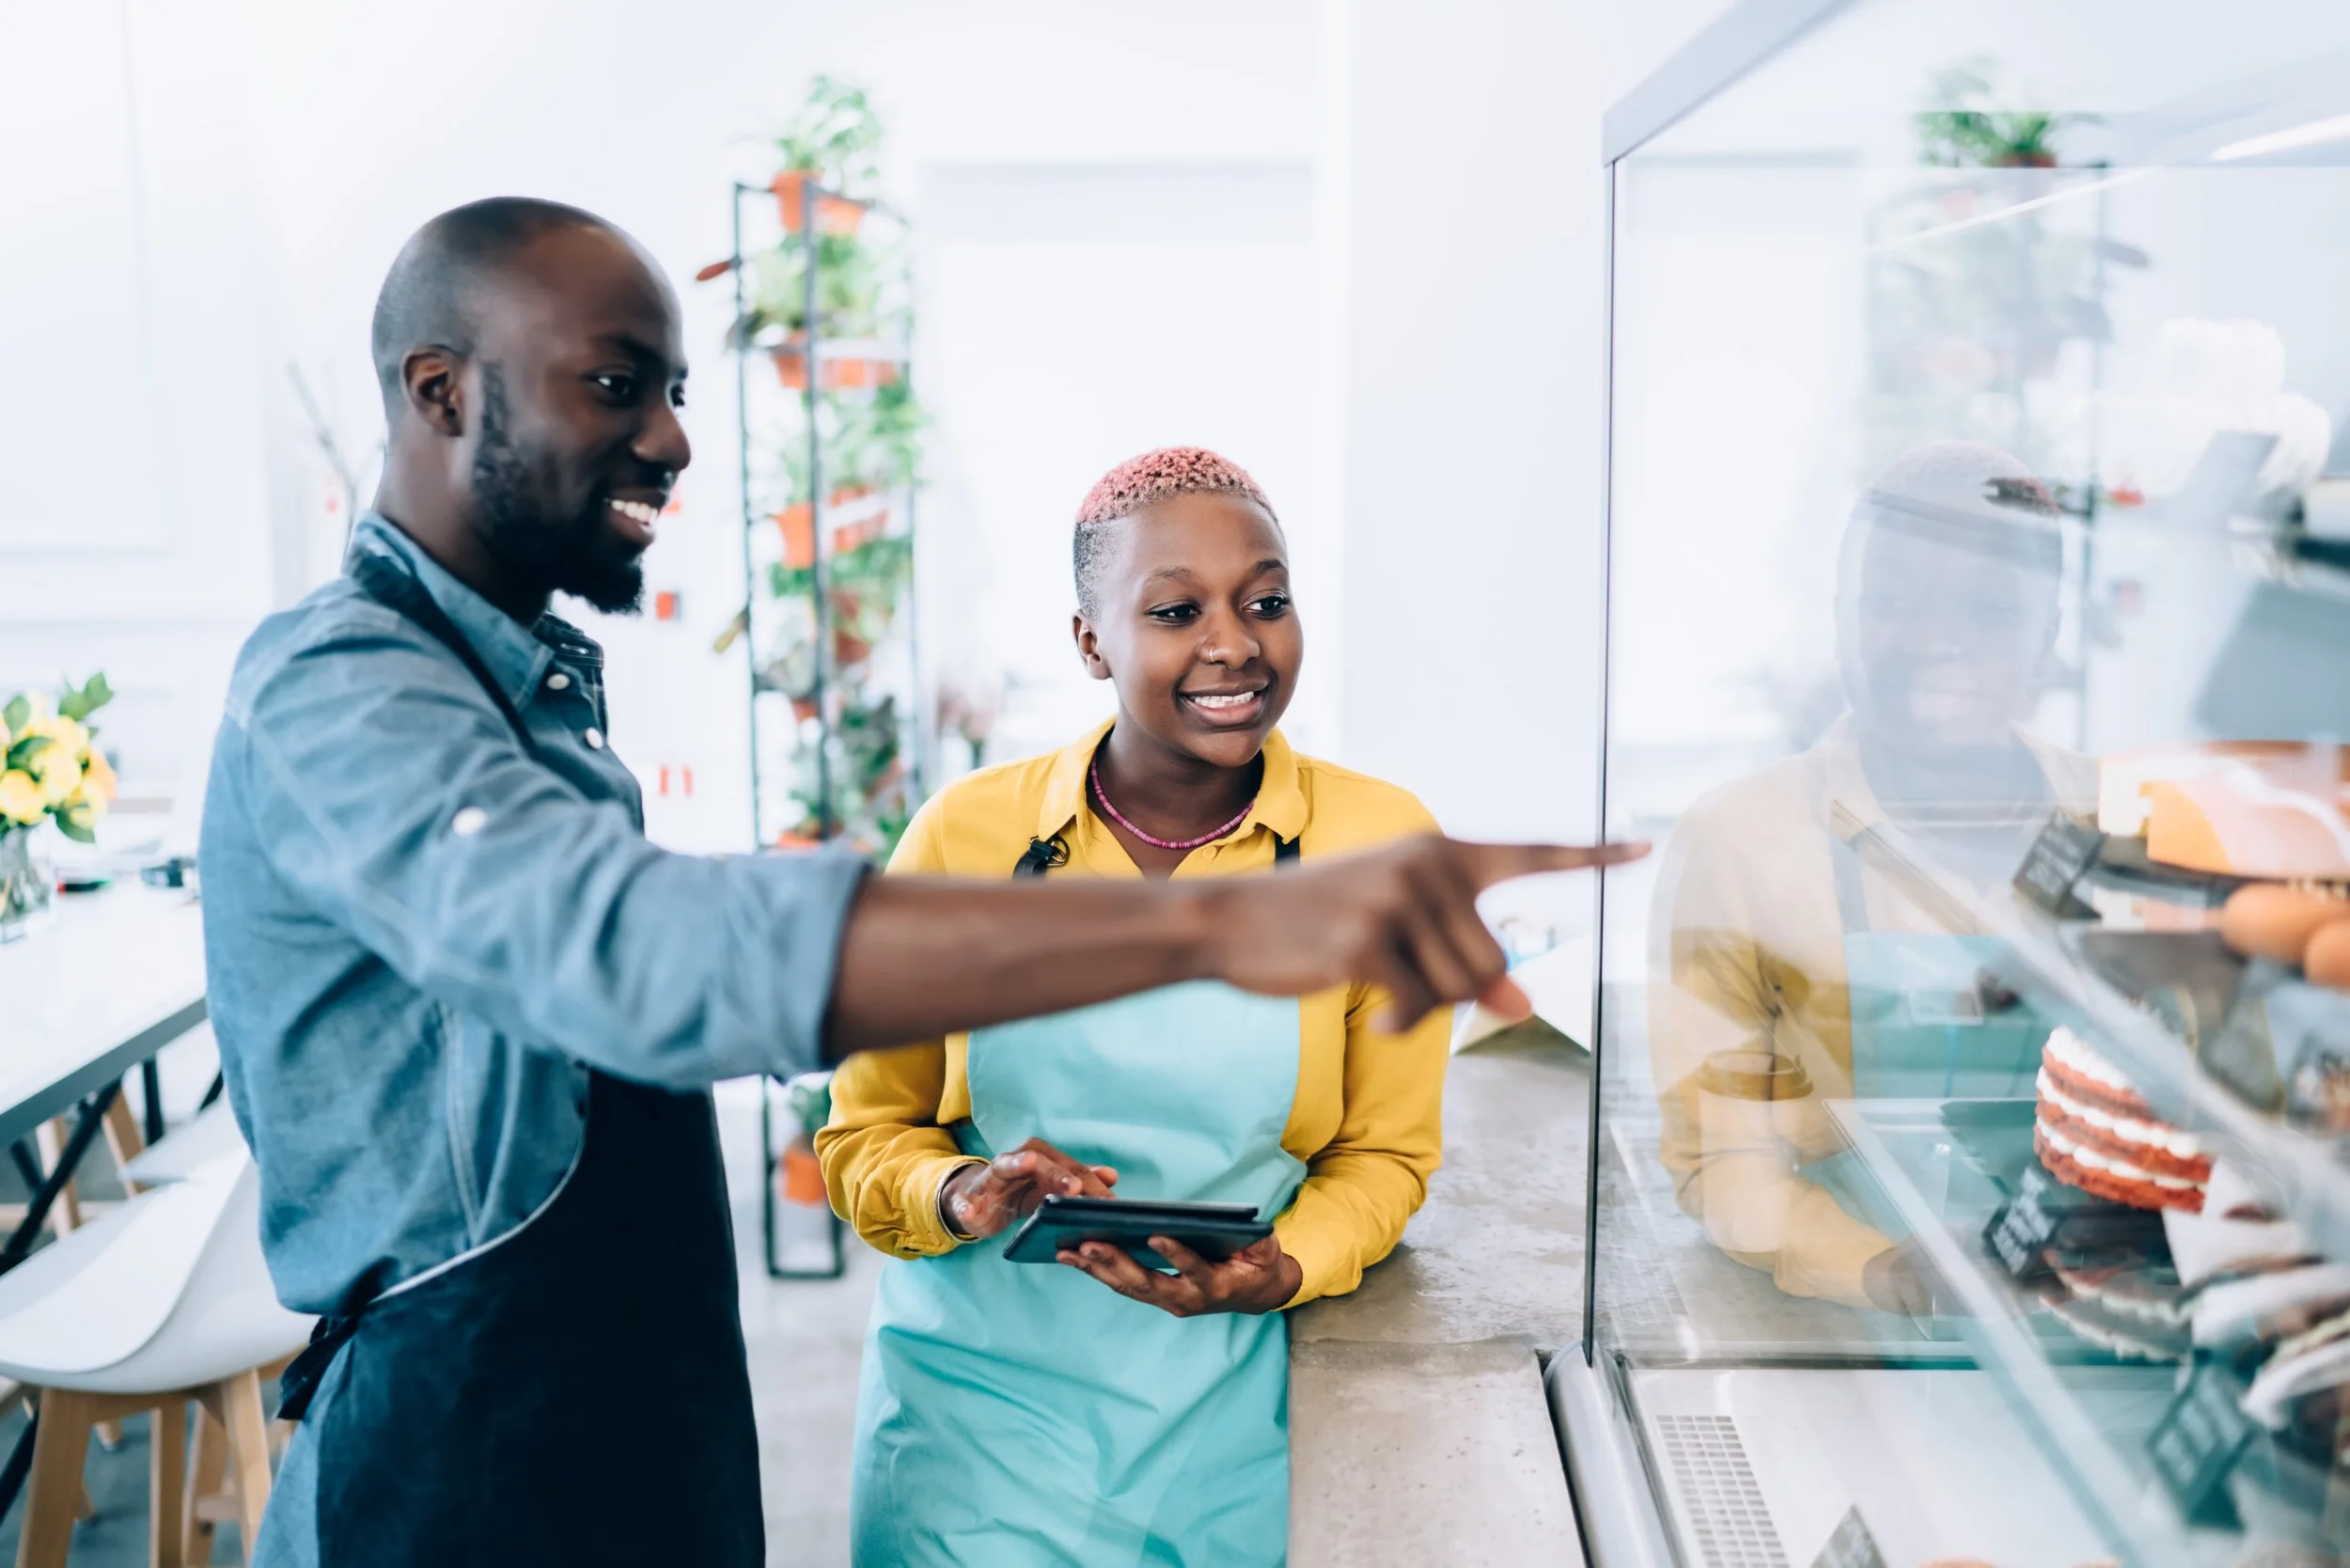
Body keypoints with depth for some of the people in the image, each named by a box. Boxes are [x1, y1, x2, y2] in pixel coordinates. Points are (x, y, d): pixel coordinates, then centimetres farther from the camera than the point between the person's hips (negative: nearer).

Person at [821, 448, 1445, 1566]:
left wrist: (1280, 1270, -15)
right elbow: (865, 1133, 4)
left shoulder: (1381, 845, -6)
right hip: (971, 1400, 0)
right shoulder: (965, 835, -5)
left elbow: (1384, 1154, 4)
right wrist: (959, 1197, -17)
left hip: (1218, 1414, 0)